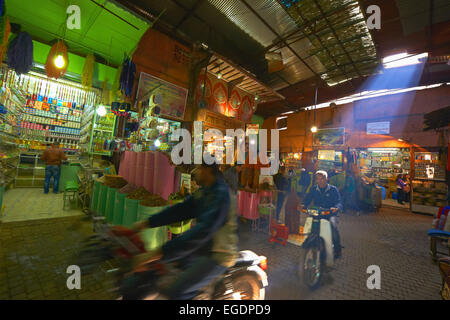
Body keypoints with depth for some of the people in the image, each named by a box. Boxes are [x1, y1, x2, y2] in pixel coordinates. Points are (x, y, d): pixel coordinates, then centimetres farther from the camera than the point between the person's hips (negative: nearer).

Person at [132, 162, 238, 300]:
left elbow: (202, 231, -35)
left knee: (172, 292, -21)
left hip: (217, 256, -9)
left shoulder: (221, 195, -25)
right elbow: (180, 210, 3)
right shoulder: (203, 191, 5)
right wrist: (146, 223, -4)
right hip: (201, 248, 9)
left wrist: (158, 253, -36)